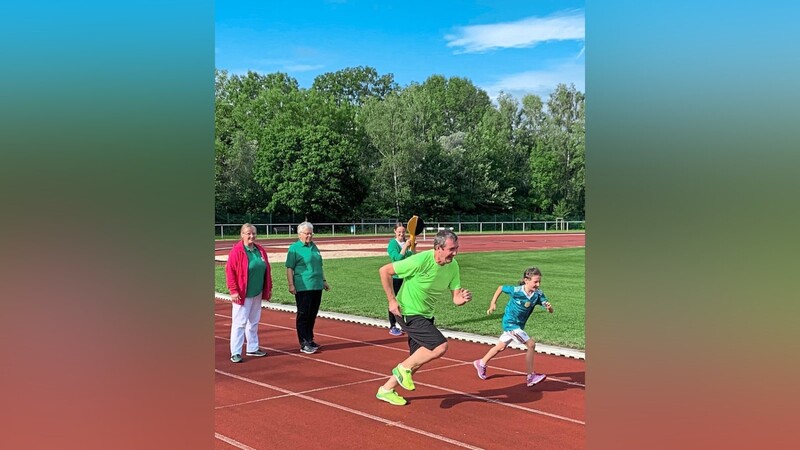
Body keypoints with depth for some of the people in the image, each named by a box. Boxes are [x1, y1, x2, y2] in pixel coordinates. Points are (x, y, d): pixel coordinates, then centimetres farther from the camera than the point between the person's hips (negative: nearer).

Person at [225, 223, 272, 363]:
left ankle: (253, 348, 26)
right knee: (239, 323, -5)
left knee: (254, 322, 15)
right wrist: (233, 291, -17)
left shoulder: (260, 250, 8)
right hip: (242, 295, -6)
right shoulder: (236, 251, -11)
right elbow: (230, 272, -13)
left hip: (257, 294, 6)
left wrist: (269, 288, 12)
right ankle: (235, 353, -1)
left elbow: (267, 270, 14)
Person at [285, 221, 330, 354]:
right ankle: (304, 344, 2)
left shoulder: (314, 246, 15)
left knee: (312, 315, 11)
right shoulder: (294, 248, -5)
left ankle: (309, 340, 21)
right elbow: (289, 268, -9)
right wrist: (291, 285, -15)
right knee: (303, 316, -2)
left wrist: (324, 280, 23)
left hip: (317, 287, 7)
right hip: (303, 287, -7)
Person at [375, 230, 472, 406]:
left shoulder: (453, 266, -7)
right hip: (408, 313, -8)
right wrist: (392, 300, -18)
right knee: (440, 346, -20)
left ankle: (386, 389, 31)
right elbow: (384, 271, -20)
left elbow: (456, 298, -4)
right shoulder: (420, 261, -27)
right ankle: (404, 368, 1)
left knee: (419, 359, 14)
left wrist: (463, 298, -28)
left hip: (426, 315, 8)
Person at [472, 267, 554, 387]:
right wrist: (493, 303, -3)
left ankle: (481, 363, 43)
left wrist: (549, 307, -41)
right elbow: (501, 288, -5)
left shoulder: (538, 294, -13)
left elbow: (550, 310, -18)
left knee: (501, 347, 23)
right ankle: (531, 377, -12)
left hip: (519, 325, 7)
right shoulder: (516, 291, -23)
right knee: (531, 344, -17)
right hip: (510, 323, -6)